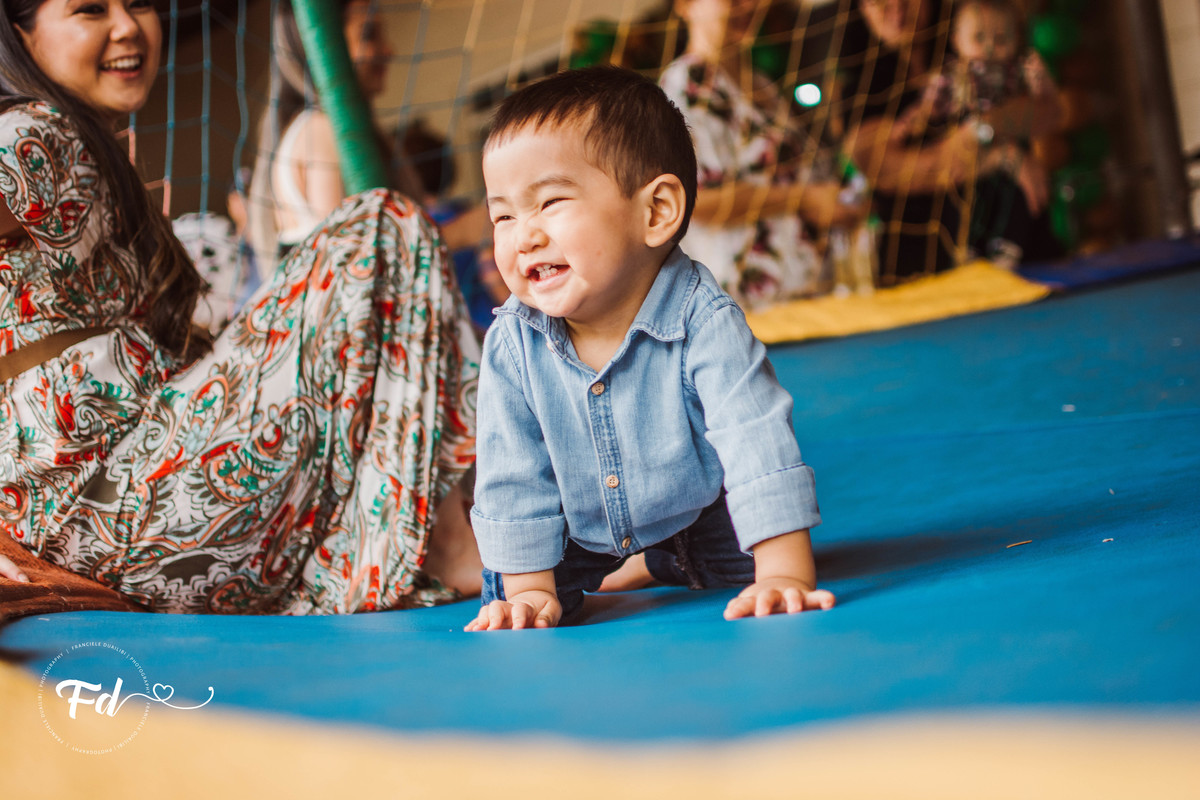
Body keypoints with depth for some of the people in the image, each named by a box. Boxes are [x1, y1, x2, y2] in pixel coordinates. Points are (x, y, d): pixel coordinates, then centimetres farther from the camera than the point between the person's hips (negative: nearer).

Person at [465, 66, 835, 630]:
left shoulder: (703, 321, -36)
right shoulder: (510, 345, -28)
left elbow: (759, 444, -39)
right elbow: (513, 479, -19)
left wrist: (784, 577, -45)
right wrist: (531, 591, -20)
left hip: (698, 508, -1)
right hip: (576, 525, 2)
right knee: (503, 606, -2)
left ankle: (668, 559, 34)